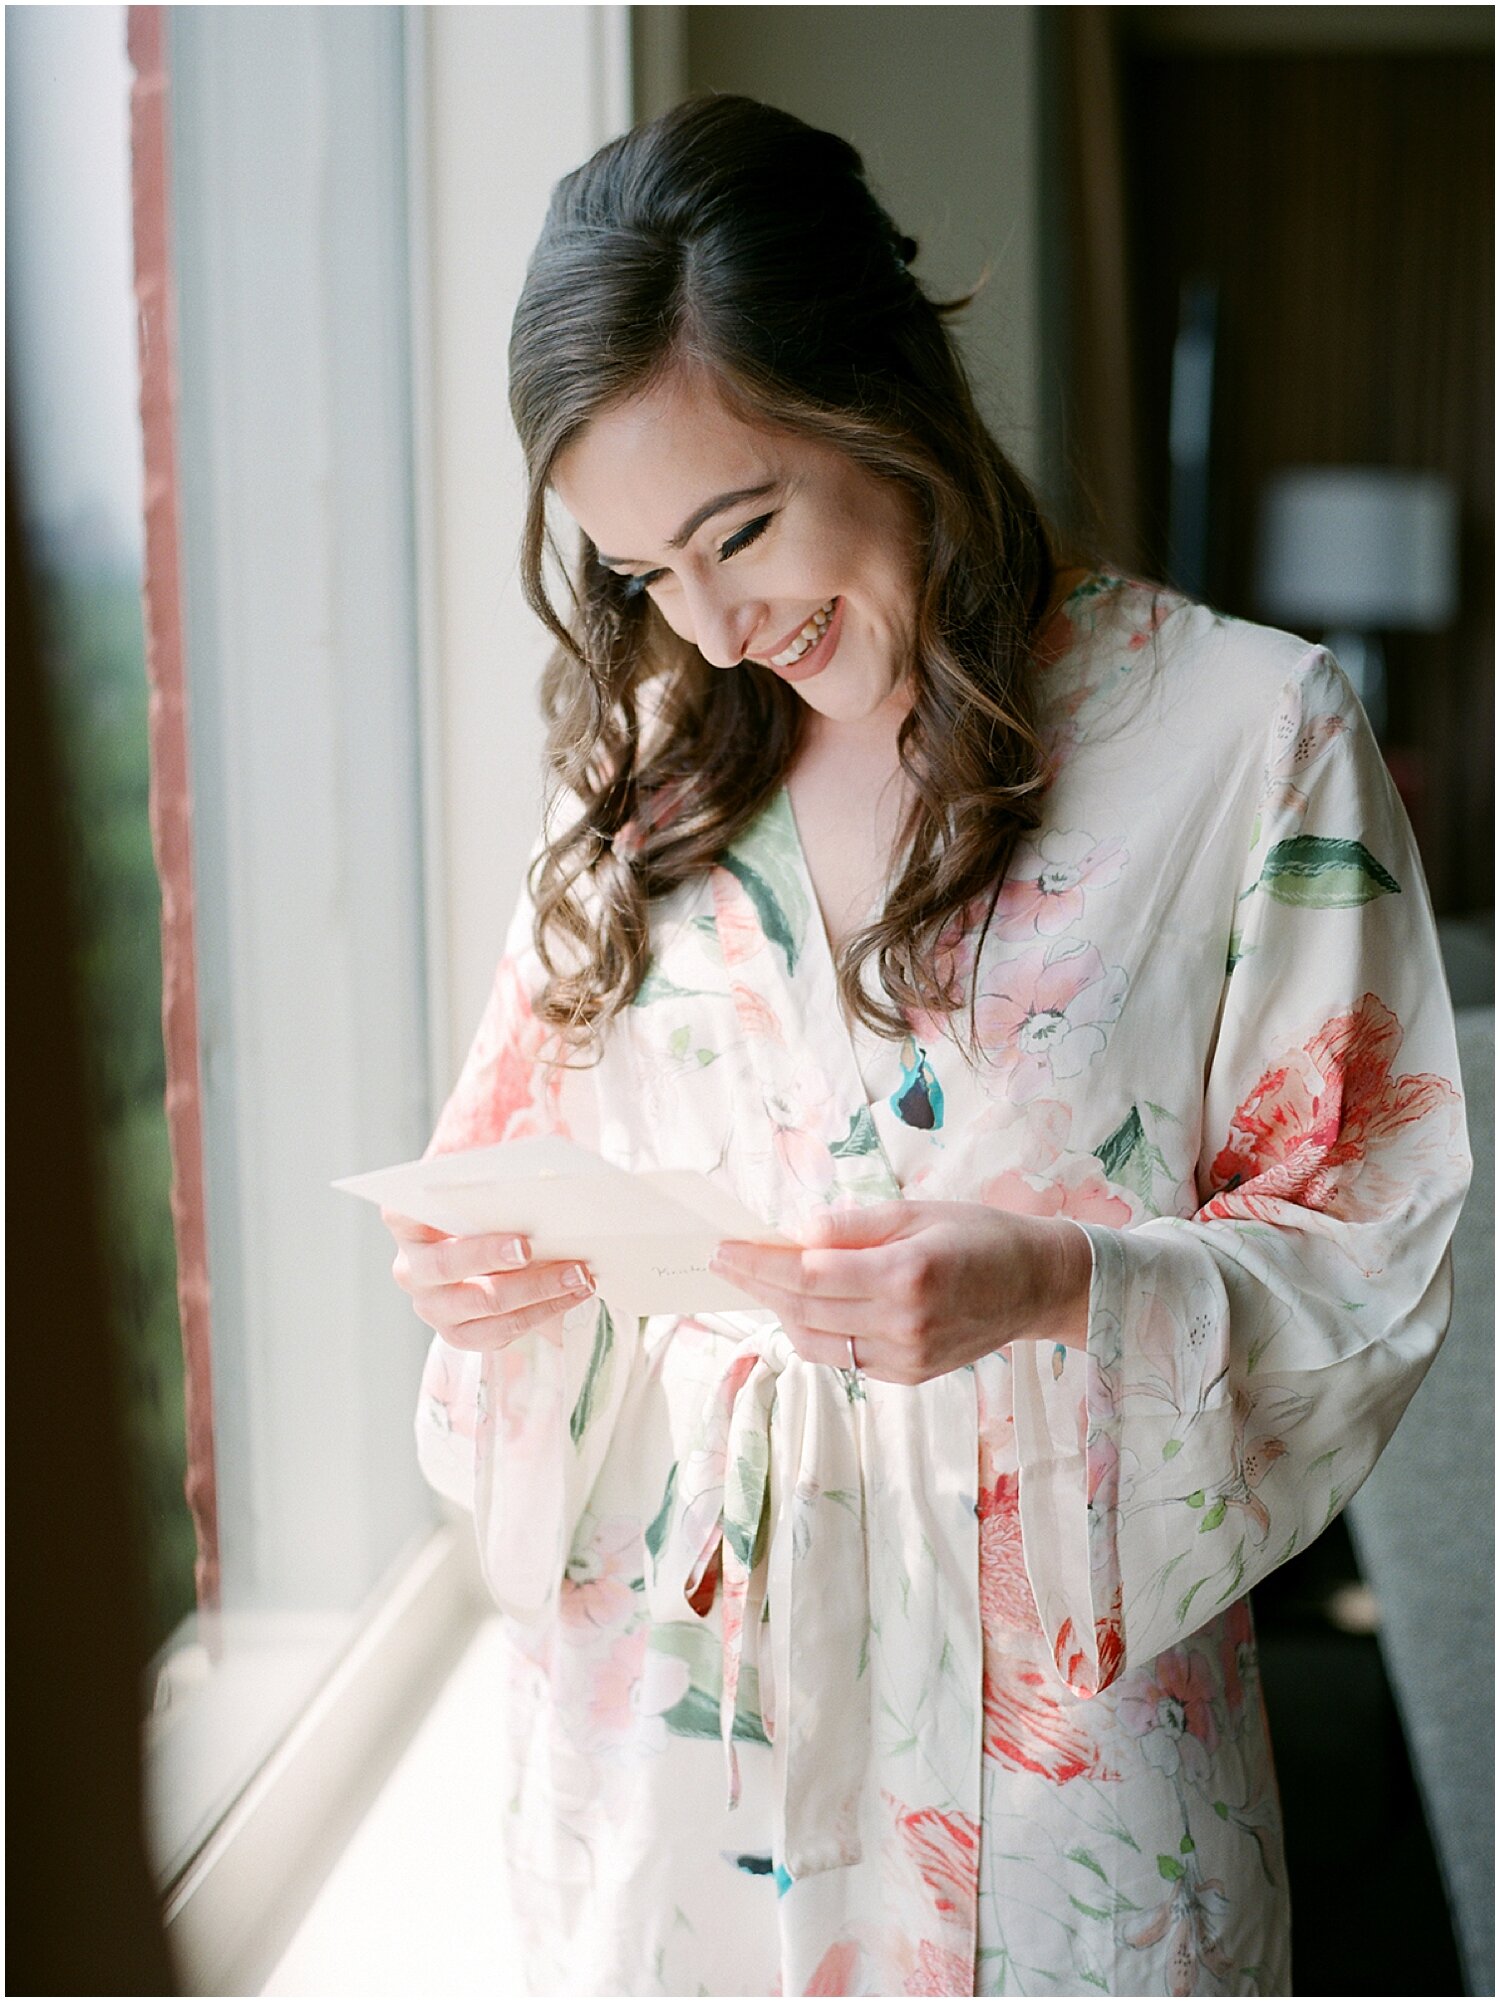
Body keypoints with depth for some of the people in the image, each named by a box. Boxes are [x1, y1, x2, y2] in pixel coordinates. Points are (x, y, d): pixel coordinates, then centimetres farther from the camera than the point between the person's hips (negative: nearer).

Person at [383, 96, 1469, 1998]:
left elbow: (1374, 1256, -8)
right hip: (666, 1654, 4)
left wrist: (1060, 1284, -25)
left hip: (1052, 1682, -3)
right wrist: (488, 1261, -10)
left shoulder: (1251, 734, -9)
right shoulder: (645, 759, 5)